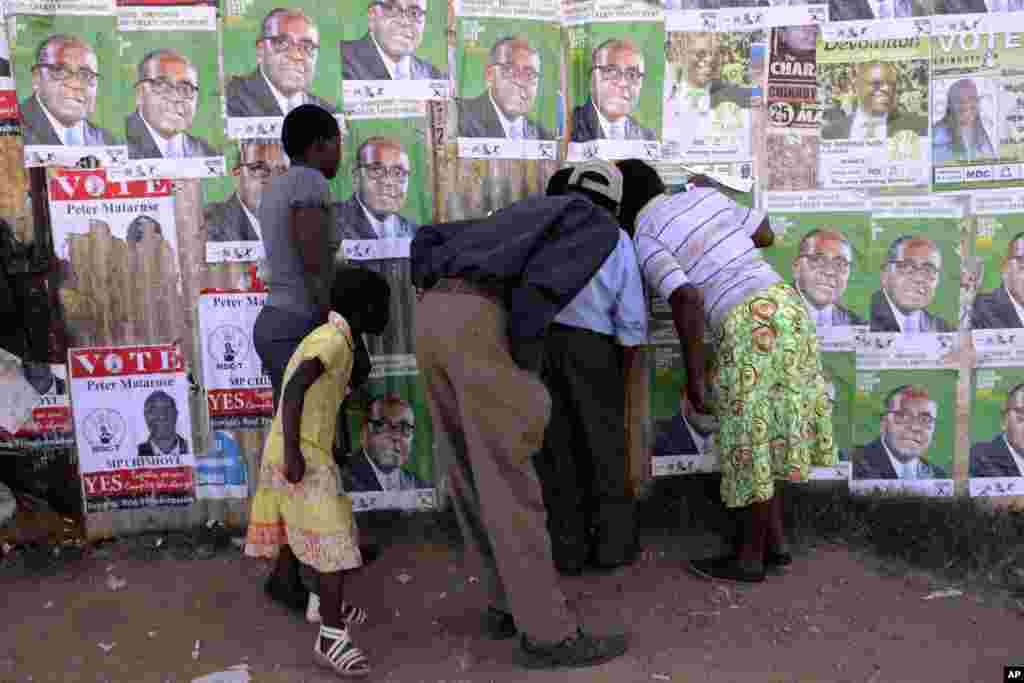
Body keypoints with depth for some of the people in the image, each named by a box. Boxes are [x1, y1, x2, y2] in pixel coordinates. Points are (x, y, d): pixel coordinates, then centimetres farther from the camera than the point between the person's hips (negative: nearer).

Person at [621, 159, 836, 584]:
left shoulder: (645, 241, -5)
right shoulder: (703, 194, 14)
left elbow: (687, 300, -18)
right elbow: (766, 236, 24)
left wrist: (694, 373, -11)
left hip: (746, 324, -7)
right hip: (784, 303, 8)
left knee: (749, 442, 5)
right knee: (764, 435, 18)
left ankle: (750, 557, 19)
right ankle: (775, 541, 27)